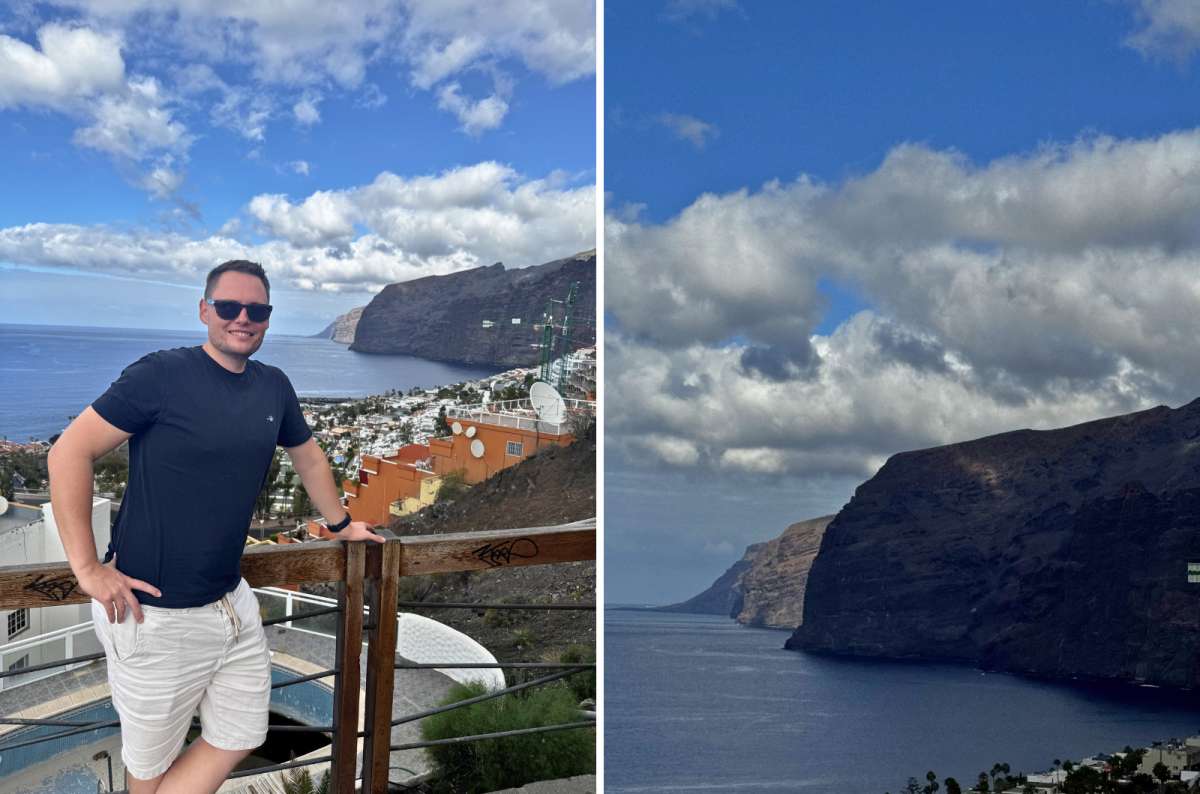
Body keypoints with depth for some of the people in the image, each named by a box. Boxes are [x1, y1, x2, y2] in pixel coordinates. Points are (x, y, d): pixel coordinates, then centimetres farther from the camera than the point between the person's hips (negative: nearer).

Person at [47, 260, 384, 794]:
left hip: (231, 602, 7)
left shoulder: (273, 388, 6)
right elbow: (69, 453, -14)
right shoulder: (162, 374, -13)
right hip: (155, 612, -6)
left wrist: (340, 524, 32)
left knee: (240, 739, 13)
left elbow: (307, 455, 23)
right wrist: (87, 567, -15)